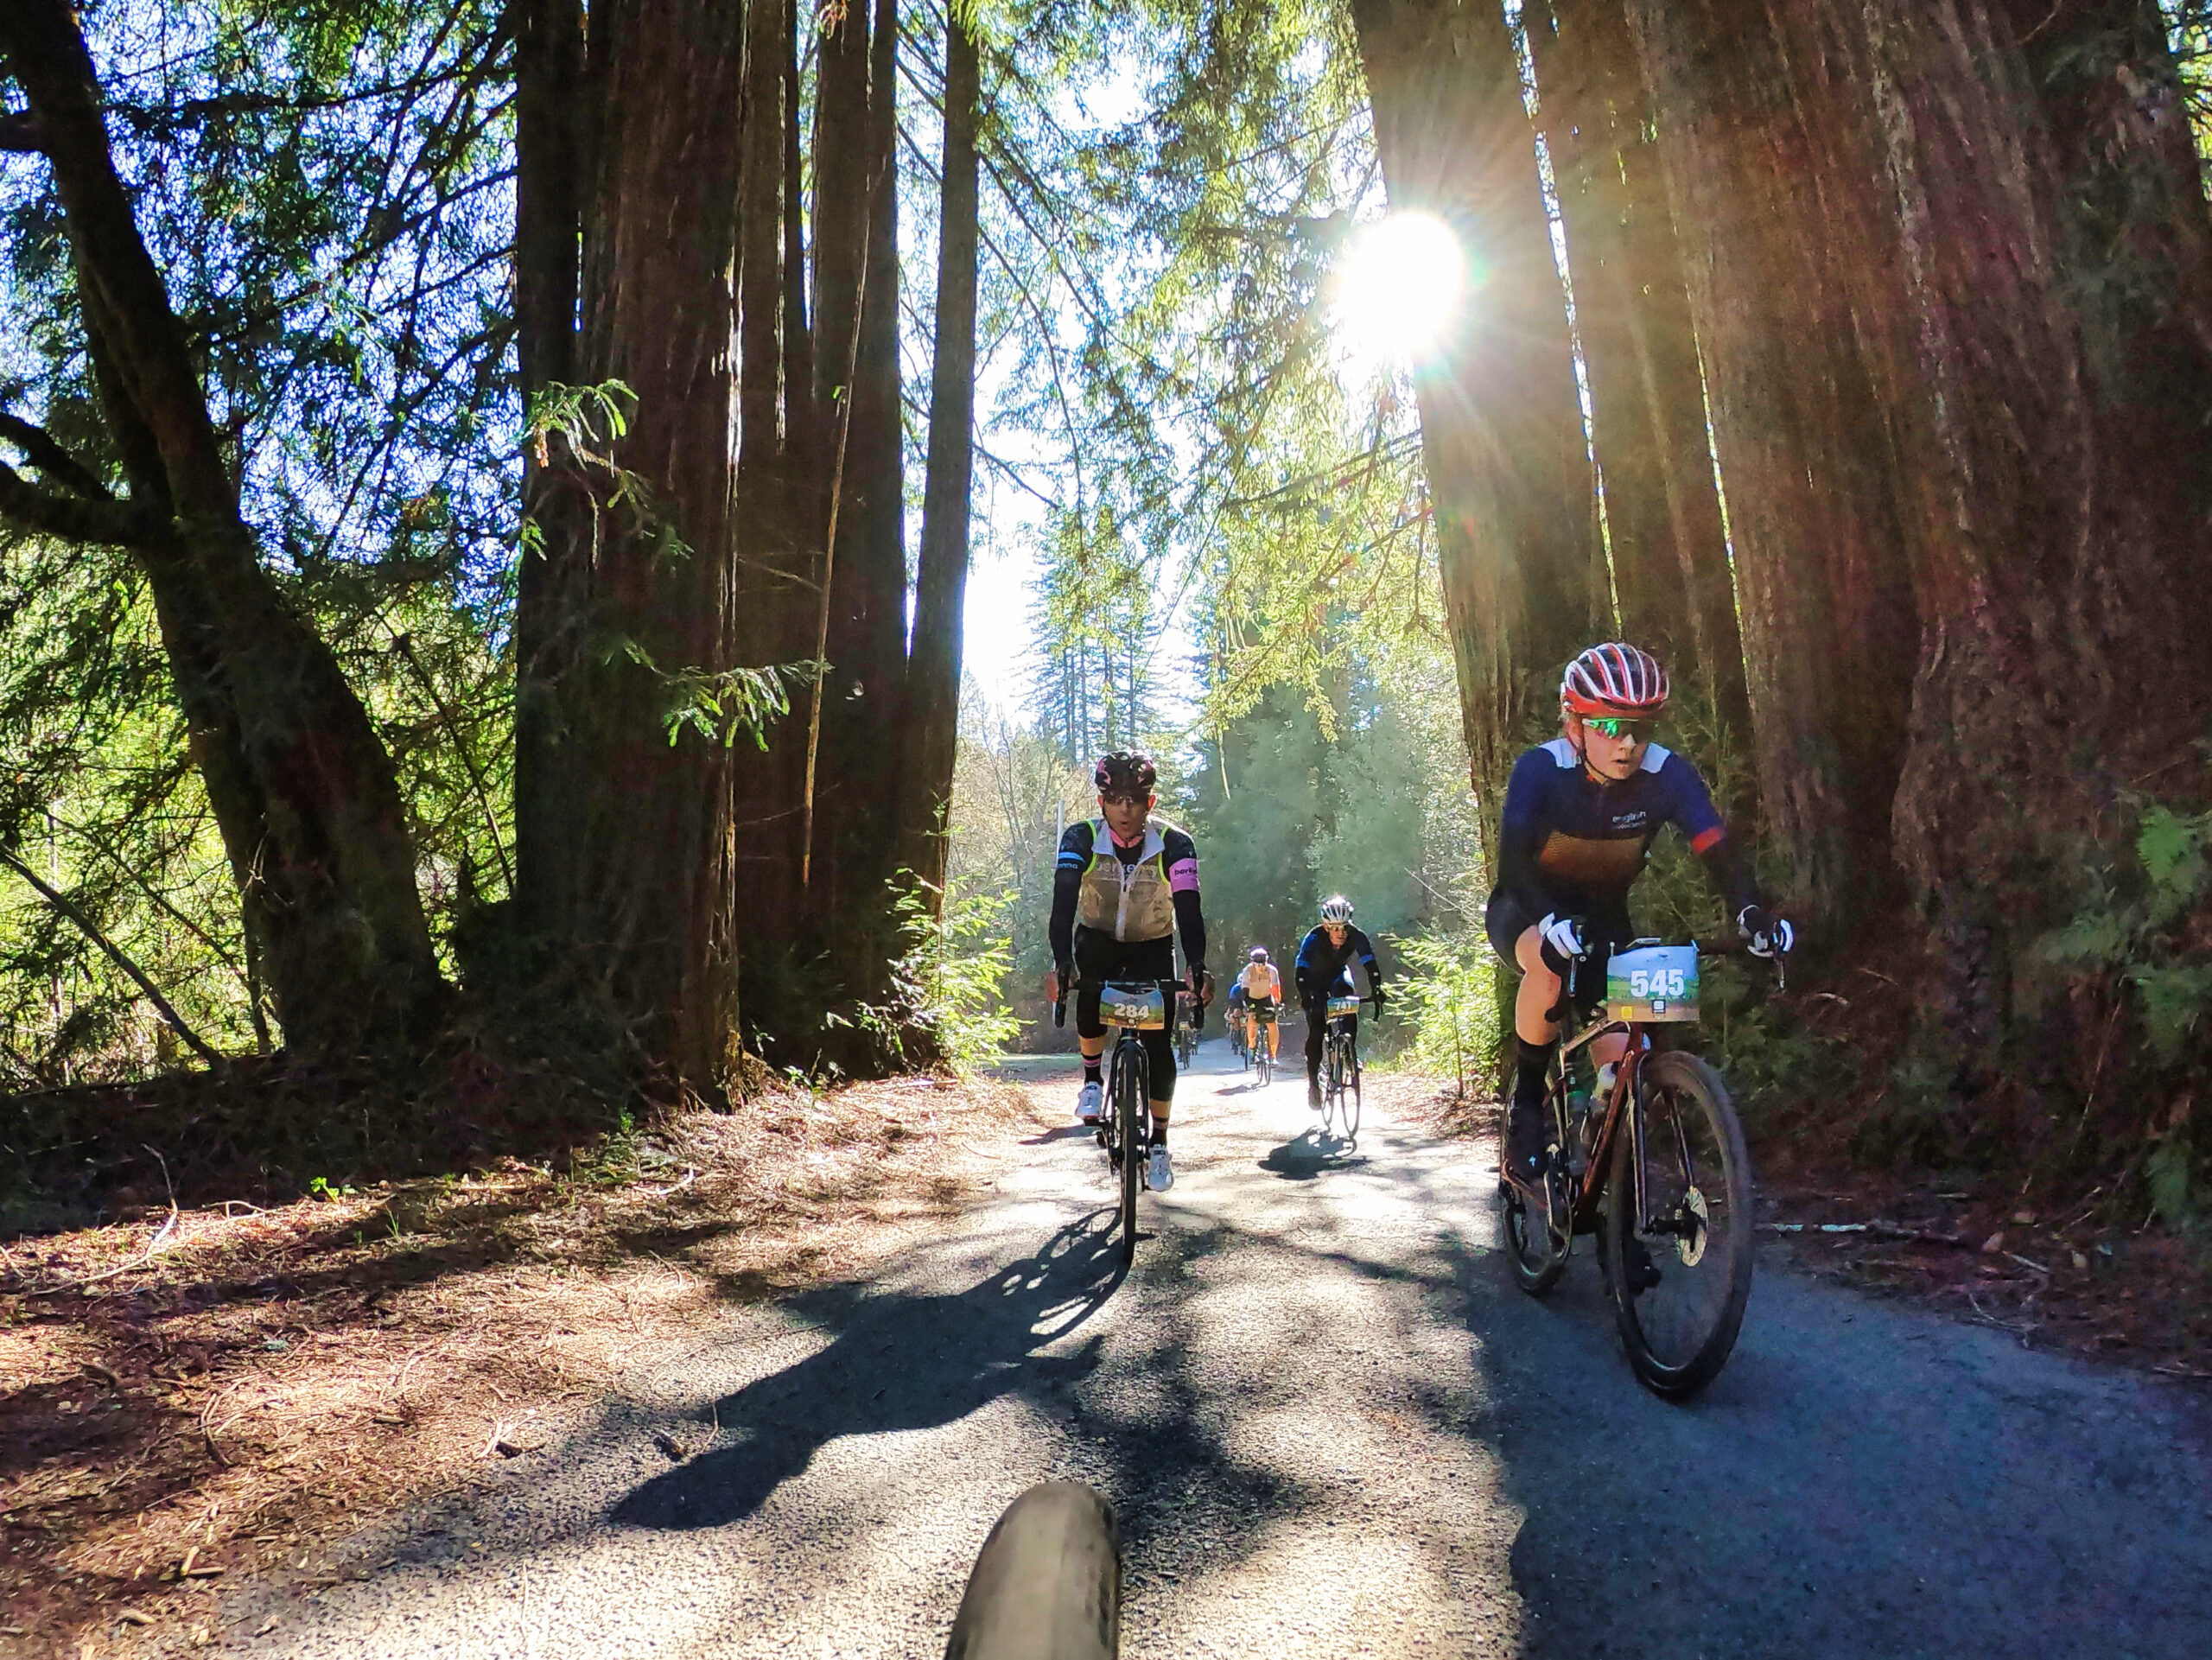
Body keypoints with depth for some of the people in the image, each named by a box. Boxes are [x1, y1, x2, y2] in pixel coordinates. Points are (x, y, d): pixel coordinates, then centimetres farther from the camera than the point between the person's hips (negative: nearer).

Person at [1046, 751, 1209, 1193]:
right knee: (1090, 996, -33)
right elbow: (1063, 903, -32)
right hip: (1097, 939, 0)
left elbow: (1188, 909, -30)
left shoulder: (1175, 846, -23)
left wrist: (1197, 967, -46)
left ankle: (1159, 1142, 7)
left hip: (1153, 946, 0)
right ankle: (1093, 1078, -6)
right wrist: (1061, 962, -47)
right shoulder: (1081, 840, -22)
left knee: (1158, 1044, -10)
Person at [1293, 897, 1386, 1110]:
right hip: (1315, 982, -2)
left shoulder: (1356, 936, -28)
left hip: (1338, 976, 2)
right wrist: (1304, 997, -51)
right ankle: (1313, 1080, -4)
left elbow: (1371, 965, -30)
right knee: (1316, 1030, -13)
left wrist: (1377, 991, -43)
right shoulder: (1314, 938, -34)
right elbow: (1300, 970, -38)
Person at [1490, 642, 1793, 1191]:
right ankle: (1526, 1105, -17)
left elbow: (1718, 847, -29)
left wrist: (1751, 912, -48)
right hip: (1525, 912, -3)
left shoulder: (1666, 774, -19)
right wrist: (1554, 921, -57)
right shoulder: (1541, 769, -26)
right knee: (1549, 965, -38)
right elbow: (1513, 859, -39)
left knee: (1619, 1057, -10)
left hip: (1603, 918, 3)